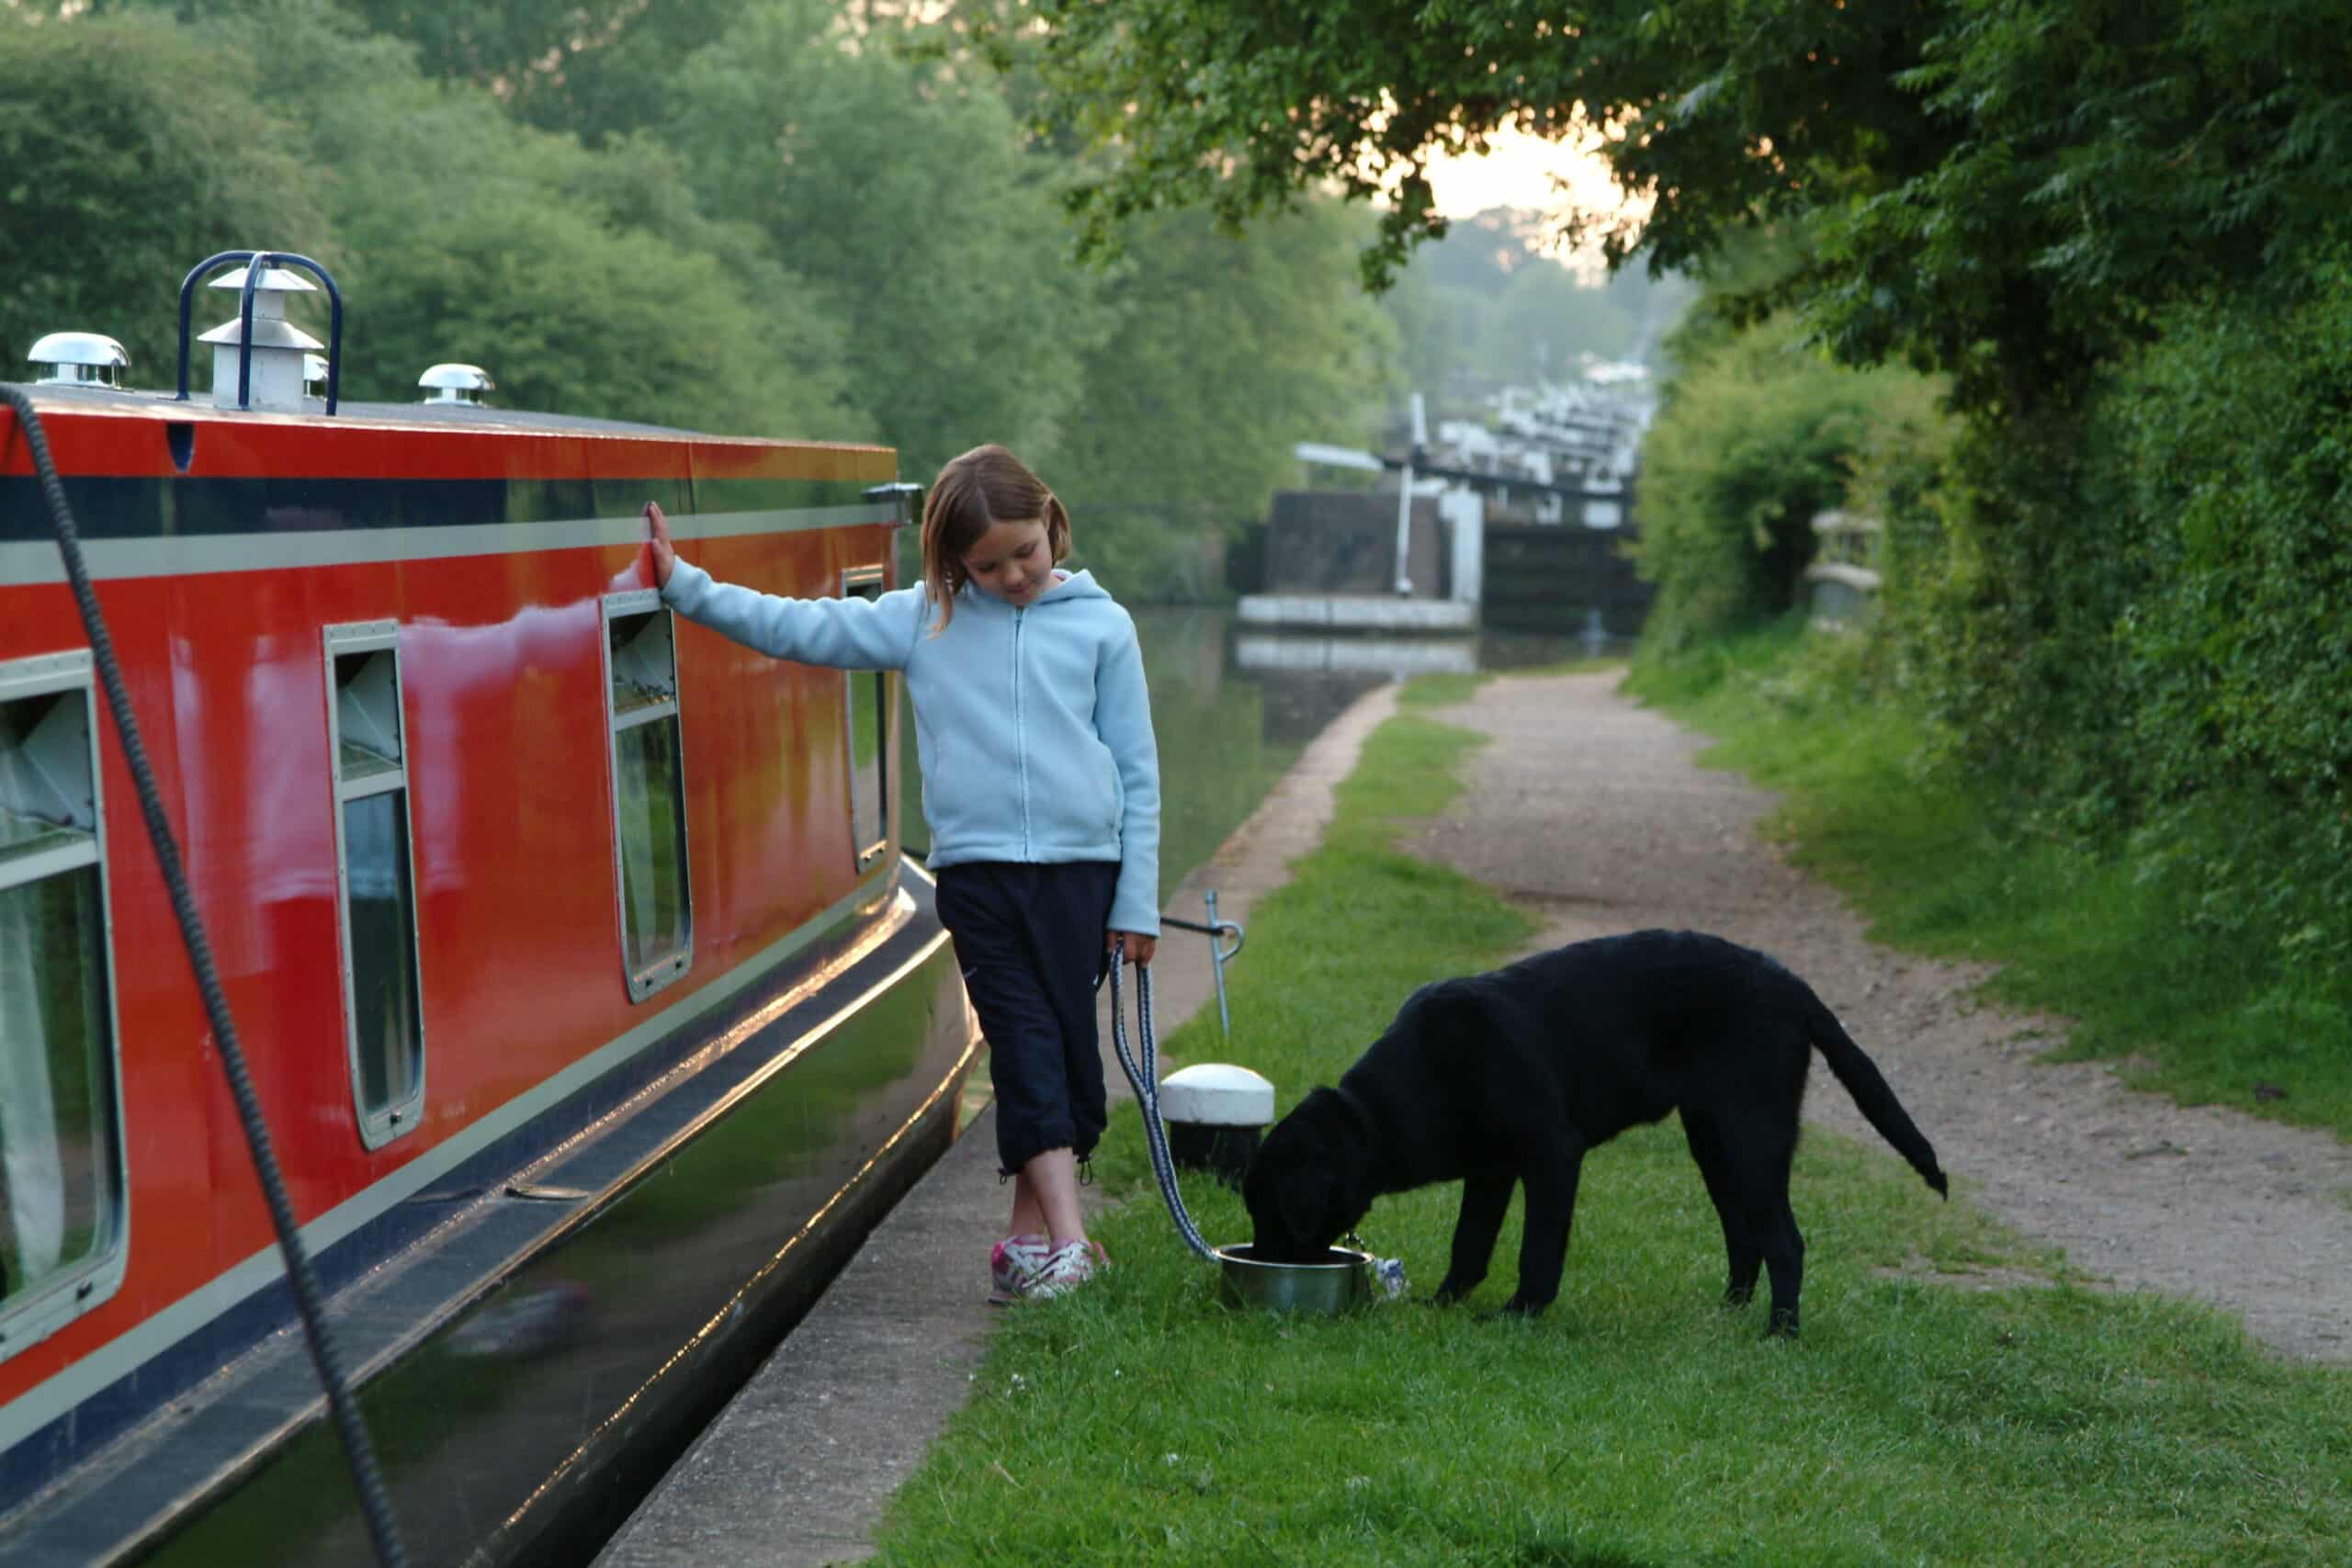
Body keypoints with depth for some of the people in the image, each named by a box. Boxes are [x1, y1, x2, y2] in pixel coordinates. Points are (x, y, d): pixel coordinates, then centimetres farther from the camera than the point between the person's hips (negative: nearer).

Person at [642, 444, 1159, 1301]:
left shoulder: (1101, 625, 4)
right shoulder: (924, 620, 7)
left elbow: (1137, 771, 5)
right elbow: (801, 628, 9)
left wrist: (1137, 902, 2)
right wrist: (683, 585, 4)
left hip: (1081, 867, 0)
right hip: (975, 868, 0)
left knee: (1069, 1048, 2)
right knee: (1026, 1047, -6)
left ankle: (1031, 1235, 12)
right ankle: (1066, 1242, -10)